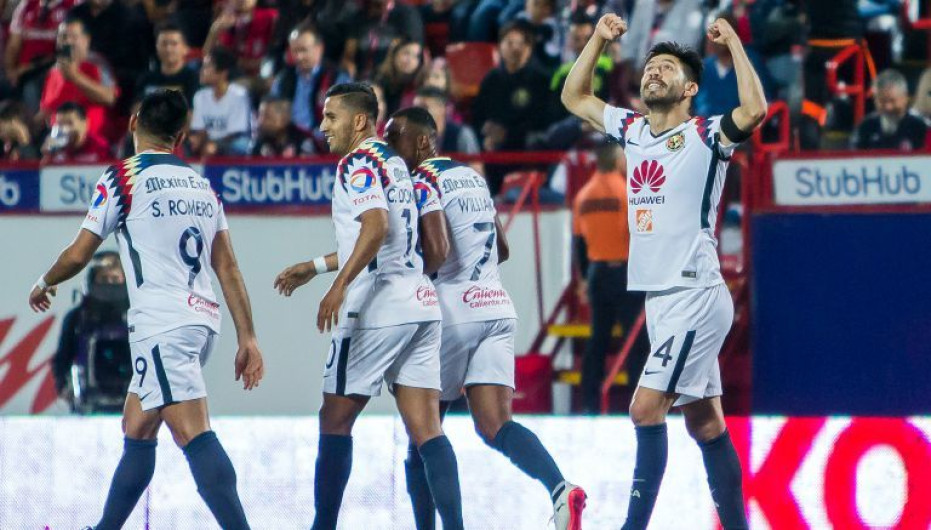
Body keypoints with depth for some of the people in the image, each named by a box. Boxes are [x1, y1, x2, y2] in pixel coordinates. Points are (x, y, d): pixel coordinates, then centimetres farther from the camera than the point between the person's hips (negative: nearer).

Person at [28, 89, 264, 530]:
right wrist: (247, 338, 11)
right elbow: (228, 269, 12)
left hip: (162, 324, -8)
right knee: (136, 429, 20)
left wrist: (43, 286, 21)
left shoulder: (124, 177, -3)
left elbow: (77, 256, 1)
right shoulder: (201, 186, 16)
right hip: (202, 320, 8)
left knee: (193, 435, -17)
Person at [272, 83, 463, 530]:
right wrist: (314, 267, 36)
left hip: (378, 310, -8)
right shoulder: (393, 163, 21)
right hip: (420, 305, 8)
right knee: (426, 429, 0)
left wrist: (339, 286, -29)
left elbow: (376, 227, -23)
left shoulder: (357, 163, -7)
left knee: (335, 422, 4)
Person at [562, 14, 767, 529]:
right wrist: (599, 39, 16)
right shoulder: (633, 129, 13)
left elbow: (754, 110, -27)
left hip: (696, 297, -8)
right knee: (705, 424, 8)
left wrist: (733, 42, -20)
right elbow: (574, 97, 26)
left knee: (646, 409, -15)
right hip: (658, 298, 8)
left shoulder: (706, 136, -7)